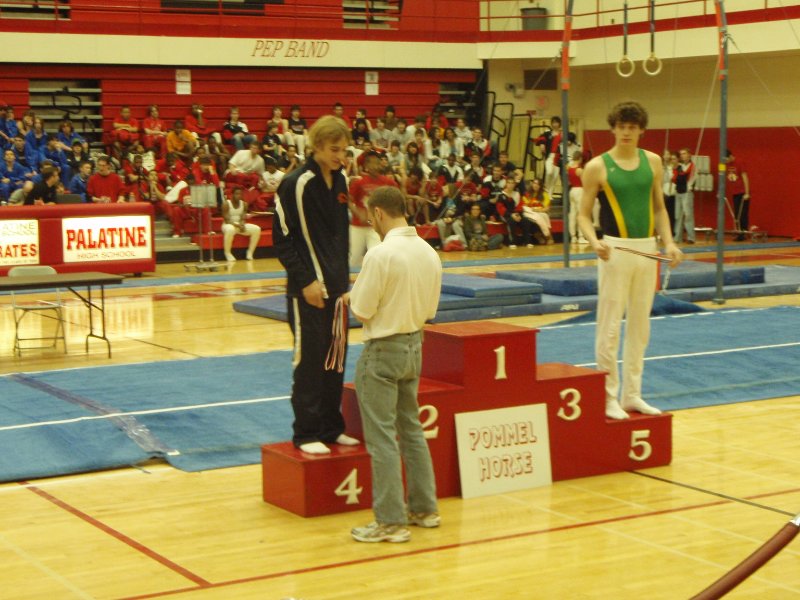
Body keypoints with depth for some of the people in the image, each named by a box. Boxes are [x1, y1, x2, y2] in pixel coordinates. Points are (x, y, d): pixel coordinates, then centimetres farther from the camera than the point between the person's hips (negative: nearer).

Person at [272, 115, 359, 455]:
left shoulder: (341, 181, 9)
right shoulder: (296, 184, -13)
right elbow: (282, 238, -12)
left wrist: (344, 275, 12)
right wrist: (305, 281, -16)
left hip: (336, 285, 7)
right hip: (308, 288, -7)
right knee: (309, 359, -2)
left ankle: (331, 427, 21)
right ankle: (306, 433, 8)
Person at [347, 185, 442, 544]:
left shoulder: (381, 254, -20)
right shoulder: (428, 252, 2)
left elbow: (361, 312, -17)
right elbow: (429, 309, 8)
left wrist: (354, 295, 3)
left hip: (382, 351, -8)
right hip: (414, 345, 8)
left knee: (382, 437, 0)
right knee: (412, 429, 19)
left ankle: (390, 521, 3)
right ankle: (424, 508, 26)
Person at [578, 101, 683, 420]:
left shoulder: (652, 162, 7)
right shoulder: (597, 167, -5)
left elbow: (658, 208, 15)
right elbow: (583, 214, -3)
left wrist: (668, 242, 2)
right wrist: (594, 241, -21)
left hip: (647, 250, 5)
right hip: (616, 250, -5)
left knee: (640, 325, 10)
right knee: (610, 327, -3)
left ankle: (631, 394, 20)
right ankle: (608, 397, 6)